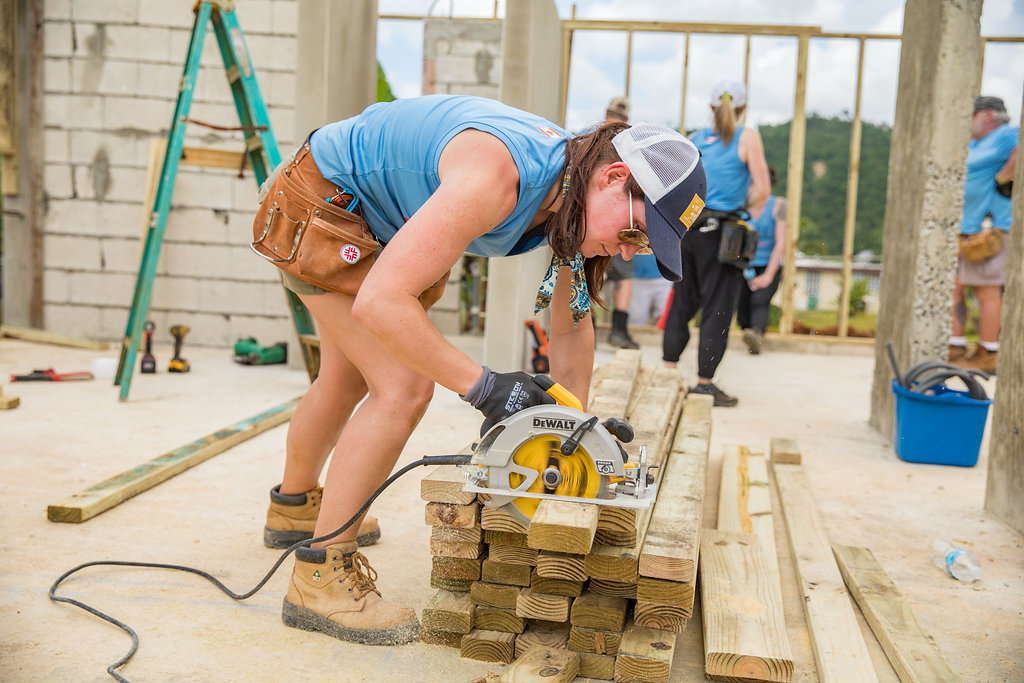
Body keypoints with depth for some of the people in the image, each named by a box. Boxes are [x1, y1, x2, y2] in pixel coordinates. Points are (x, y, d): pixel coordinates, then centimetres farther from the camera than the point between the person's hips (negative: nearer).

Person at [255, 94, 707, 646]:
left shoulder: (577, 191, -11)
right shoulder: (498, 176, -39)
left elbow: (571, 326, 4)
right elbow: (379, 302, -43)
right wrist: (482, 385, -39)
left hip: (373, 219, 9)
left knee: (347, 381, 23)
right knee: (405, 388, -17)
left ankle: (294, 506, 50)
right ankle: (319, 577, -2)